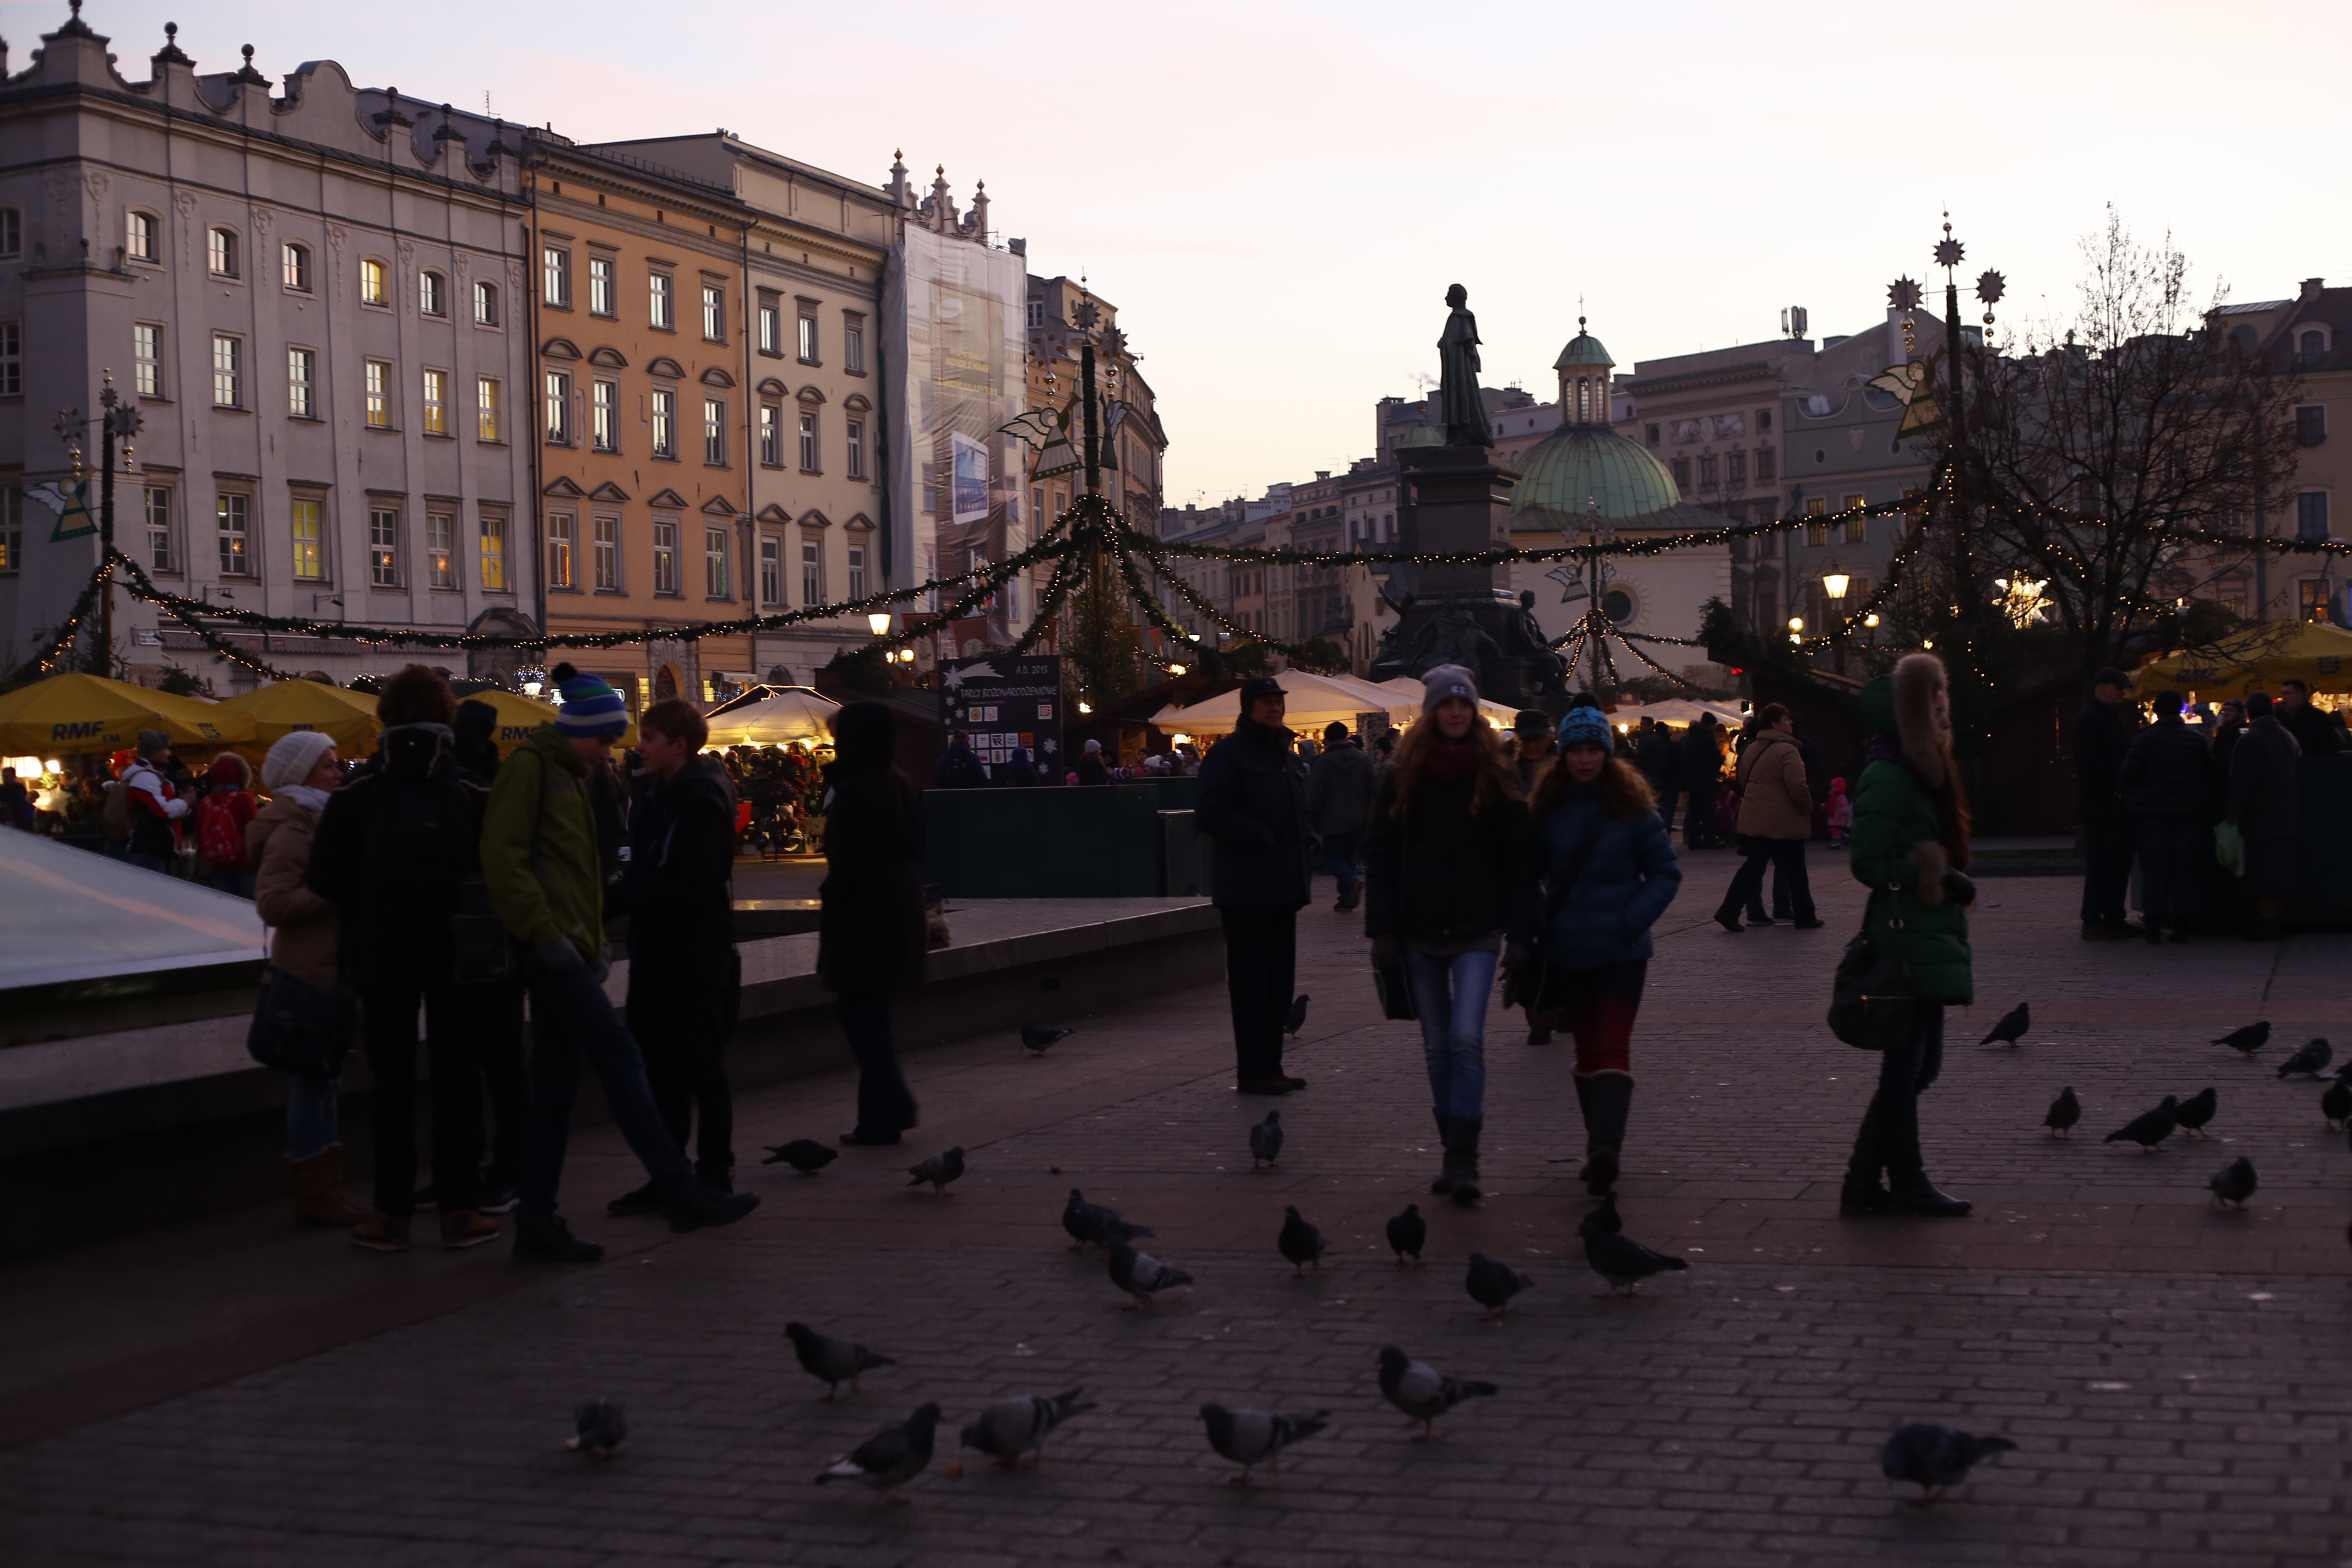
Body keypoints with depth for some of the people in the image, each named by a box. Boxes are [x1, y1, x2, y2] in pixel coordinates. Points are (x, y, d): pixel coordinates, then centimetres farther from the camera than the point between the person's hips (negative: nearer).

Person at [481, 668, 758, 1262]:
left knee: (556, 1086, 8)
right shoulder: (529, 766, -7)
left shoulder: (568, 774, 22)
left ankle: (537, 1226, 10)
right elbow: (503, 856, -17)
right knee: (620, 1057, -9)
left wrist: (593, 942, 19)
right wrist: (545, 934, -19)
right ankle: (683, 1192, -7)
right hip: (553, 950, -10)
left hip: (567, 950, 10)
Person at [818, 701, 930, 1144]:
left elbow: (847, 863, -21)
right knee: (872, 1011, 20)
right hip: (902, 904, 9)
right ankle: (897, 1104, 19)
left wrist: (827, 897, -3)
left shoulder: (852, 792, -17)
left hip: (863, 913, -9)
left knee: (861, 1013, 0)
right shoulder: (902, 785, 10)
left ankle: (881, 1117, 2)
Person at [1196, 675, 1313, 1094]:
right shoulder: (1228, 753, -9)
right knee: (1250, 979, -6)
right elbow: (1211, 813, -18)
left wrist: (1304, 836, 12)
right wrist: (1260, 837, -19)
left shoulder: (1282, 753, 19)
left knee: (1279, 979, 12)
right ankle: (1253, 1071, -2)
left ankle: (1269, 1065, 19)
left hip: (1281, 885, 9)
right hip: (1246, 887, -9)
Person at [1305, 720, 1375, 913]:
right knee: (1348, 855, 14)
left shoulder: (1322, 763, -10)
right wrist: (1367, 815, 13)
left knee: (1332, 856, 5)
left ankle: (1351, 882, -21)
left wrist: (1312, 822, -1)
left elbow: (1315, 798, -10)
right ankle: (1347, 898, 8)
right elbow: (1374, 790, 4)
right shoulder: (1363, 760, 3)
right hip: (1359, 821, 4)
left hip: (1333, 821, -4)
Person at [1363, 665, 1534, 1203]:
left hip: (1477, 932, -2)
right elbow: (1380, 855, 5)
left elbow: (1518, 859, 2)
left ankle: (1464, 1159, -12)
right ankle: (1454, 1154, 18)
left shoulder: (1495, 775, 1)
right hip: (1419, 933, 3)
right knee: (1438, 1048, 8)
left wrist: (1518, 932, -5)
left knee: (1467, 1038, -14)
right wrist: (1381, 928, -2)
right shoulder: (1405, 776, 5)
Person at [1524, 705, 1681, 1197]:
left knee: (1612, 1047, -12)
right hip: (1567, 950, 3)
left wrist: (1633, 921, -13)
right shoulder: (1547, 808, 2)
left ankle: (1606, 1146, -22)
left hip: (1621, 952, -3)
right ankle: (1601, 1147, 22)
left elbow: (1666, 872, -1)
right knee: (1587, 1050, 12)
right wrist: (1539, 925, -4)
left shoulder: (1632, 806, -5)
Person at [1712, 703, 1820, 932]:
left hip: (1754, 820, 7)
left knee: (1753, 866, 10)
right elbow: (1797, 787, -23)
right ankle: (1805, 917, 15)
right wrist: (1807, 809, -7)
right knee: (1795, 870, 6)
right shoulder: (1786, 750, -16)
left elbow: (1743, 783, 20)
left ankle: (1728, 911, 0)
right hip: (1784, 823, -7)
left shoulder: (1751, 750, 11)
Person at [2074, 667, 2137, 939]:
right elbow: (2091, 763, -18)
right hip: (2100, 804, -9)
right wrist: (2116, 791, -19)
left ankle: (2114, 918, 14)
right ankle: (2092, 922, -4)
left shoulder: (2113, 717, 19)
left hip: (2117, 803, 9)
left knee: (2119, 862, 9)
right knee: (2100, 863, -7)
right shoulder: (2088, 720, -10)